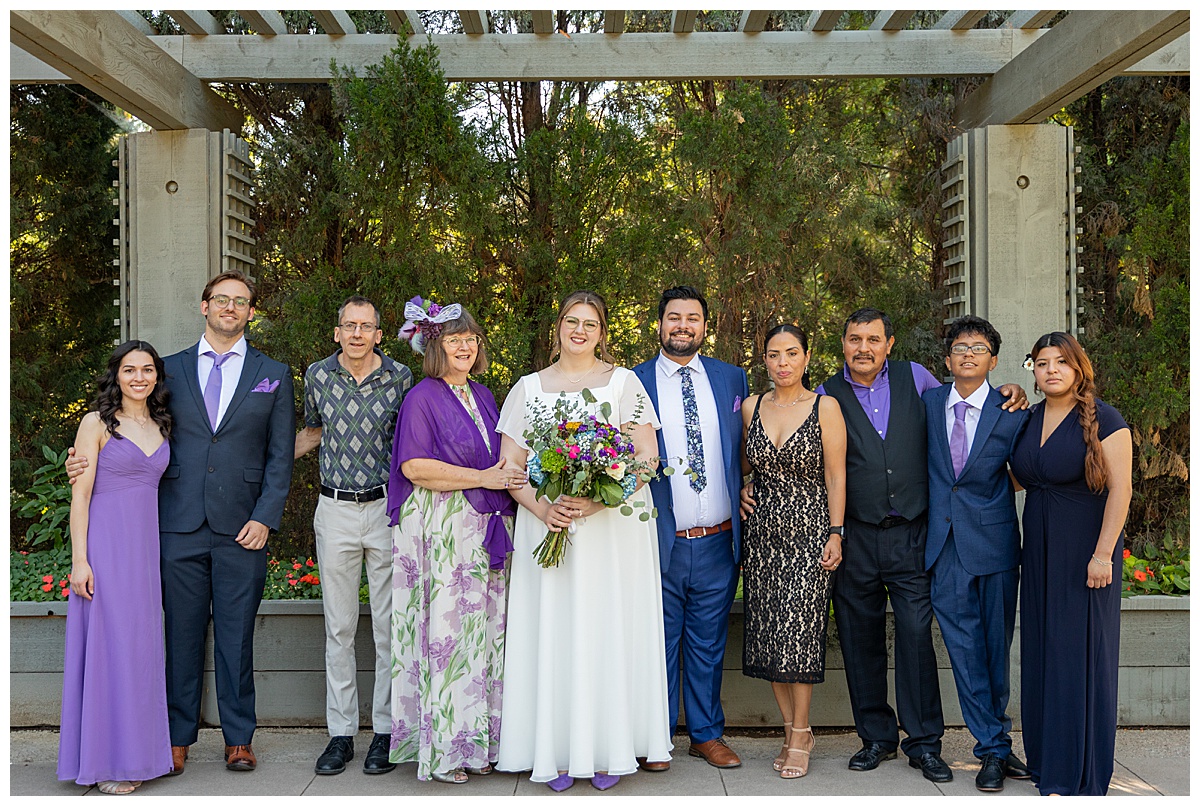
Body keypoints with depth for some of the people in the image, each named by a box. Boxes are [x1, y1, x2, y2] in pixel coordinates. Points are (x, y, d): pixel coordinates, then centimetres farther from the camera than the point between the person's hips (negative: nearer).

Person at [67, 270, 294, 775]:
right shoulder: (170, 369, 11)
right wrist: (94, 462, -3)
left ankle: (238, 738, 18)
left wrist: (265, 517, -5)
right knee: (182, 633, 7)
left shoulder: (273, 375, 8)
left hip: (242, 528, -1)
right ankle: (178, 737, 20)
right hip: (179, 525, 1)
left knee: (237, 635, 5)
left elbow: (281, 454, 4)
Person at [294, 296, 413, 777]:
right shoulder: (317, 375, 3)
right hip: (335, 510, 2)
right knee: (339, 627, 7)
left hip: (387, 507, -2)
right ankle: (341, 732, 18)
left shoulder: (401, 378, -3)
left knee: (389, 625, 3)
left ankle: (385, 731, 15)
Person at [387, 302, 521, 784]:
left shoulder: (482, 396, 18)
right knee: (444, 631, -5)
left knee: (482, 631, 7)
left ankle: (474, 743, 15)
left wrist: (508, 476, 4)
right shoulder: (423, 397, -4)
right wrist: (484, 478, -14)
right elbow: (414, 466, -15)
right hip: (439, 527, -7)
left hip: (484, 528, 7)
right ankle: (441, 750, 5)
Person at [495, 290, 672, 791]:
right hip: (547, 524, 1)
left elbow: (646, 458, -3)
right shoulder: (529, 388, 9)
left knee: (610, 628, 1)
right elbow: (510, 466, 5)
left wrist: (599, 500, -17)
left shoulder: (624, 382, 5)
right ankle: (557, 752, 13)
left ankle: (608, 750, 13)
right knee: (553, 632, 2)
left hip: (615, 528, -1)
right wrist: (542, 509, -13)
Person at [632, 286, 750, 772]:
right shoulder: (633, 383, 0)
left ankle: (707, 734, 28)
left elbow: (745, 449, 15)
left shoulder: (732, 379, 8)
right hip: (660, 543, -2)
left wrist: (745, 499, 5)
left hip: (717, 542, 3)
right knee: (659, 643, 9)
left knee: (709, 643, 14)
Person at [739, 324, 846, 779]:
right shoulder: (751, 408, 8)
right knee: (768, 635, 5)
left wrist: (835, 534, -9)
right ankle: (793, 731, 19)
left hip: (810, 533, -4)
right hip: (762, 534, 4)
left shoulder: (825, 407, -2)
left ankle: (799, 734, 9)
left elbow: (835, 476, -3)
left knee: (799, 631, -6)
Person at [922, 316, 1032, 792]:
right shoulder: (929, 403, 6)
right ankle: (994, 747, 11)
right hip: (943, 543, 1)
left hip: (993, 540, -1)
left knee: (997, 645, 9)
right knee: (964, 646, 1)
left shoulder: (1012, 412, -2)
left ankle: (992, 735, 26)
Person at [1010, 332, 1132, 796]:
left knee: (1080, 654, -1)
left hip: (1085, 553, -6)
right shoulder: (1030, 420, 9)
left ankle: (1076, 776, 10)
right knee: (1042, 654, 10)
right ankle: (1045, 761, 21)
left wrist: (1103, 554, -19)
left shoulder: (1102, 419, -9)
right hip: (1040, 553, 6)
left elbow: (1120, 488, -14)